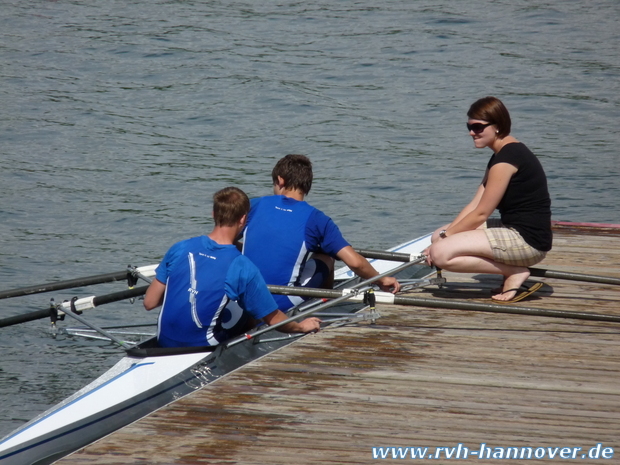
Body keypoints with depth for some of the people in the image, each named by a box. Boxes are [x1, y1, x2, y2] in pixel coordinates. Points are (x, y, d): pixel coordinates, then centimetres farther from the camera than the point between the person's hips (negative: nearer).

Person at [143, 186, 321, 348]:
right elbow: (273, 319, -2)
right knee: (249, 317, 21)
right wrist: (301, 326, 19)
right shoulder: (244, 268, -14)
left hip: (165, 342, 4)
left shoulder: (180, 249, -5)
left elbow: (149, 303, 0)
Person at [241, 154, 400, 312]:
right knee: (326, 259, 21)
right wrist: (381, 280, 10)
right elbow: (355, 262, -8)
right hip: (285, 304, -2)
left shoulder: (255, 205, 3)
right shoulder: (315, 218, -3)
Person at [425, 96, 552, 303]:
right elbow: (474, 206, 14)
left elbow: (480, 214, -14)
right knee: (439, 236, 13)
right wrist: (444, 235, 4)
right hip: (515, 232, 11)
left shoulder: (507, 157, -15)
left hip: (528, 241, -11)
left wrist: (445, 237, -4)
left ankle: (515, 273, -8)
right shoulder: (502, 154, 17)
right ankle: (513, 270, 6)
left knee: (441, 253, -19)